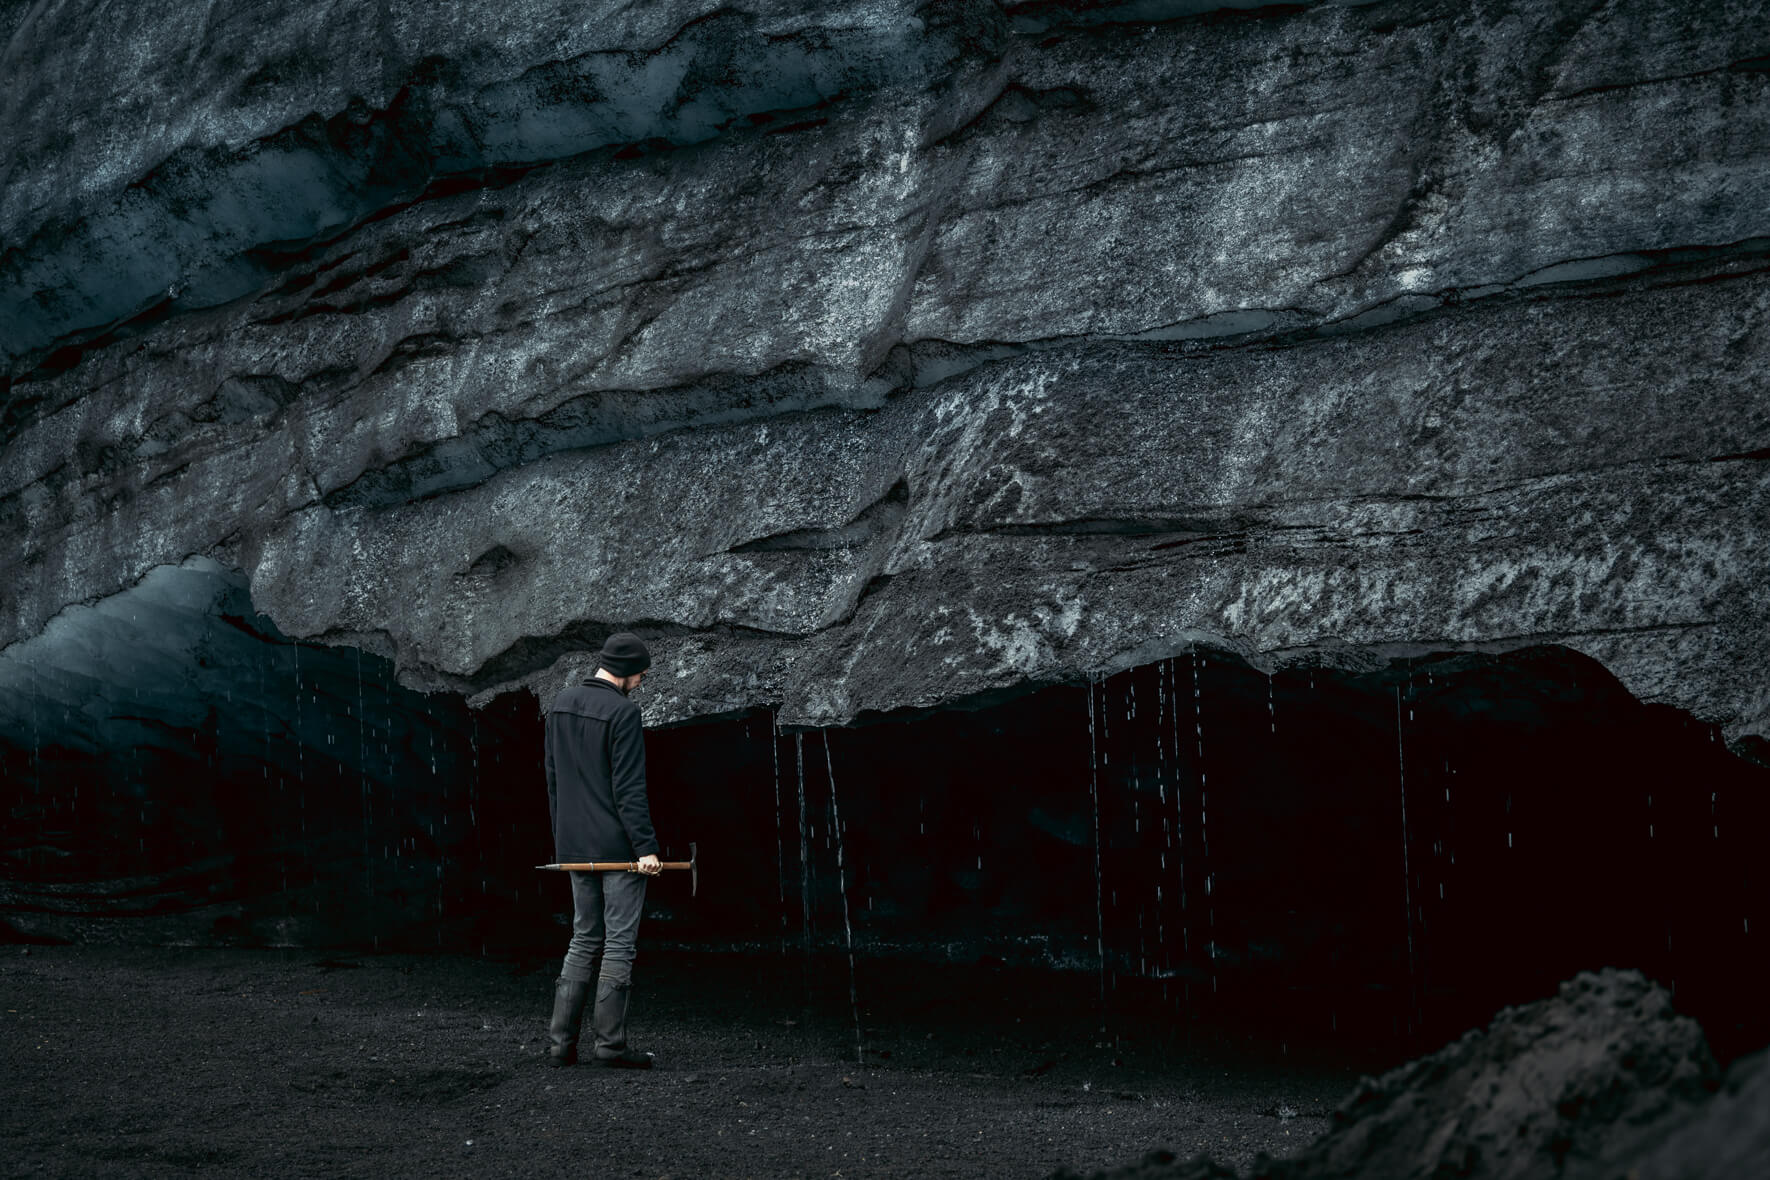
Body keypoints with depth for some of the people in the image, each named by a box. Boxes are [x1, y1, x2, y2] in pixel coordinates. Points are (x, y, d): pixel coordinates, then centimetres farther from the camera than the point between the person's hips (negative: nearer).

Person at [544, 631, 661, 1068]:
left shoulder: (560, 706, 10)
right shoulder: (623, 712, -13)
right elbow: (629, 788, -17)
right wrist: (646, 846, -16)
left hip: (575, 847, 7)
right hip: (618, 845, -7)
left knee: (584, 940, 14)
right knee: (619, 942, 0)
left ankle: (560, 1041, 9)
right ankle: (610, 1042, 0)